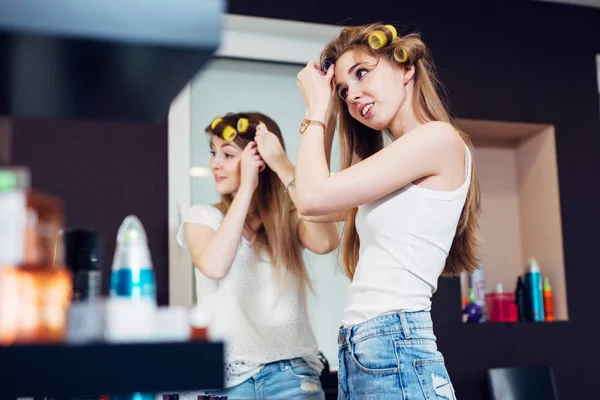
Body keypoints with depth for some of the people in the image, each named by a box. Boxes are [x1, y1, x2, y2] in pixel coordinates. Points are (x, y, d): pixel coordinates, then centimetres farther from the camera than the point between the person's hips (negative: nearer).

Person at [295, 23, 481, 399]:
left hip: (394, 352, -9)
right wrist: (325, 114, 20)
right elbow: (315, 209, 23)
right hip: (357, 355, 9)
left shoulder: (440, 138, -10)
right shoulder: (399, 169, 18)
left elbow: (314, 198, -14)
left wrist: (317, 108, 2)